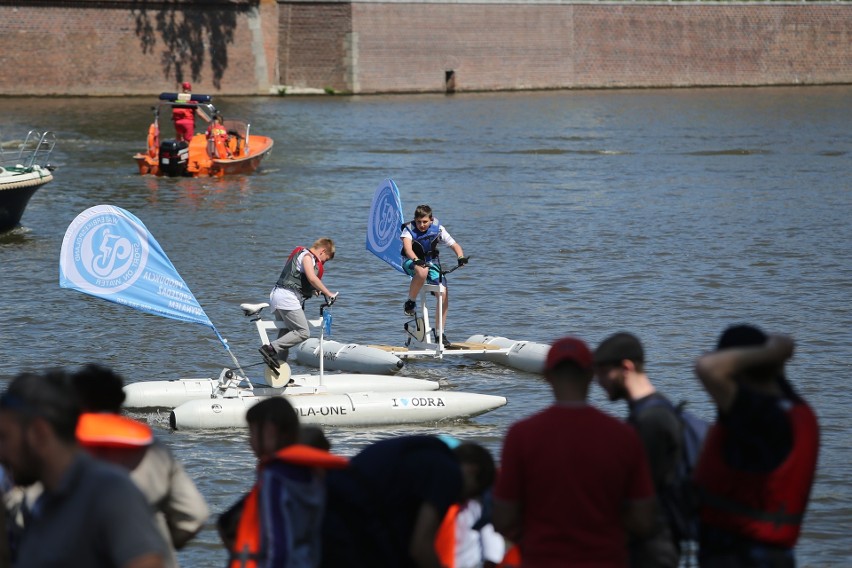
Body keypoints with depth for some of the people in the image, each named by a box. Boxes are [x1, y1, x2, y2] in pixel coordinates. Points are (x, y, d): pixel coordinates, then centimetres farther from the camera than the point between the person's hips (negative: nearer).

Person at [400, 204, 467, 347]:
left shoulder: (438, 229, -12)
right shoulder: (409, 229, -20)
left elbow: (455, 245, -10)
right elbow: (407, 247, -37)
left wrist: (461, 257, -32)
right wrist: (416, 260, -57)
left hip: (430, 261, 4)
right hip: (412, 261, -3)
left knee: (444, 293, -13)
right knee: (422, 271, -41)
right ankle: (410, 302, -16)